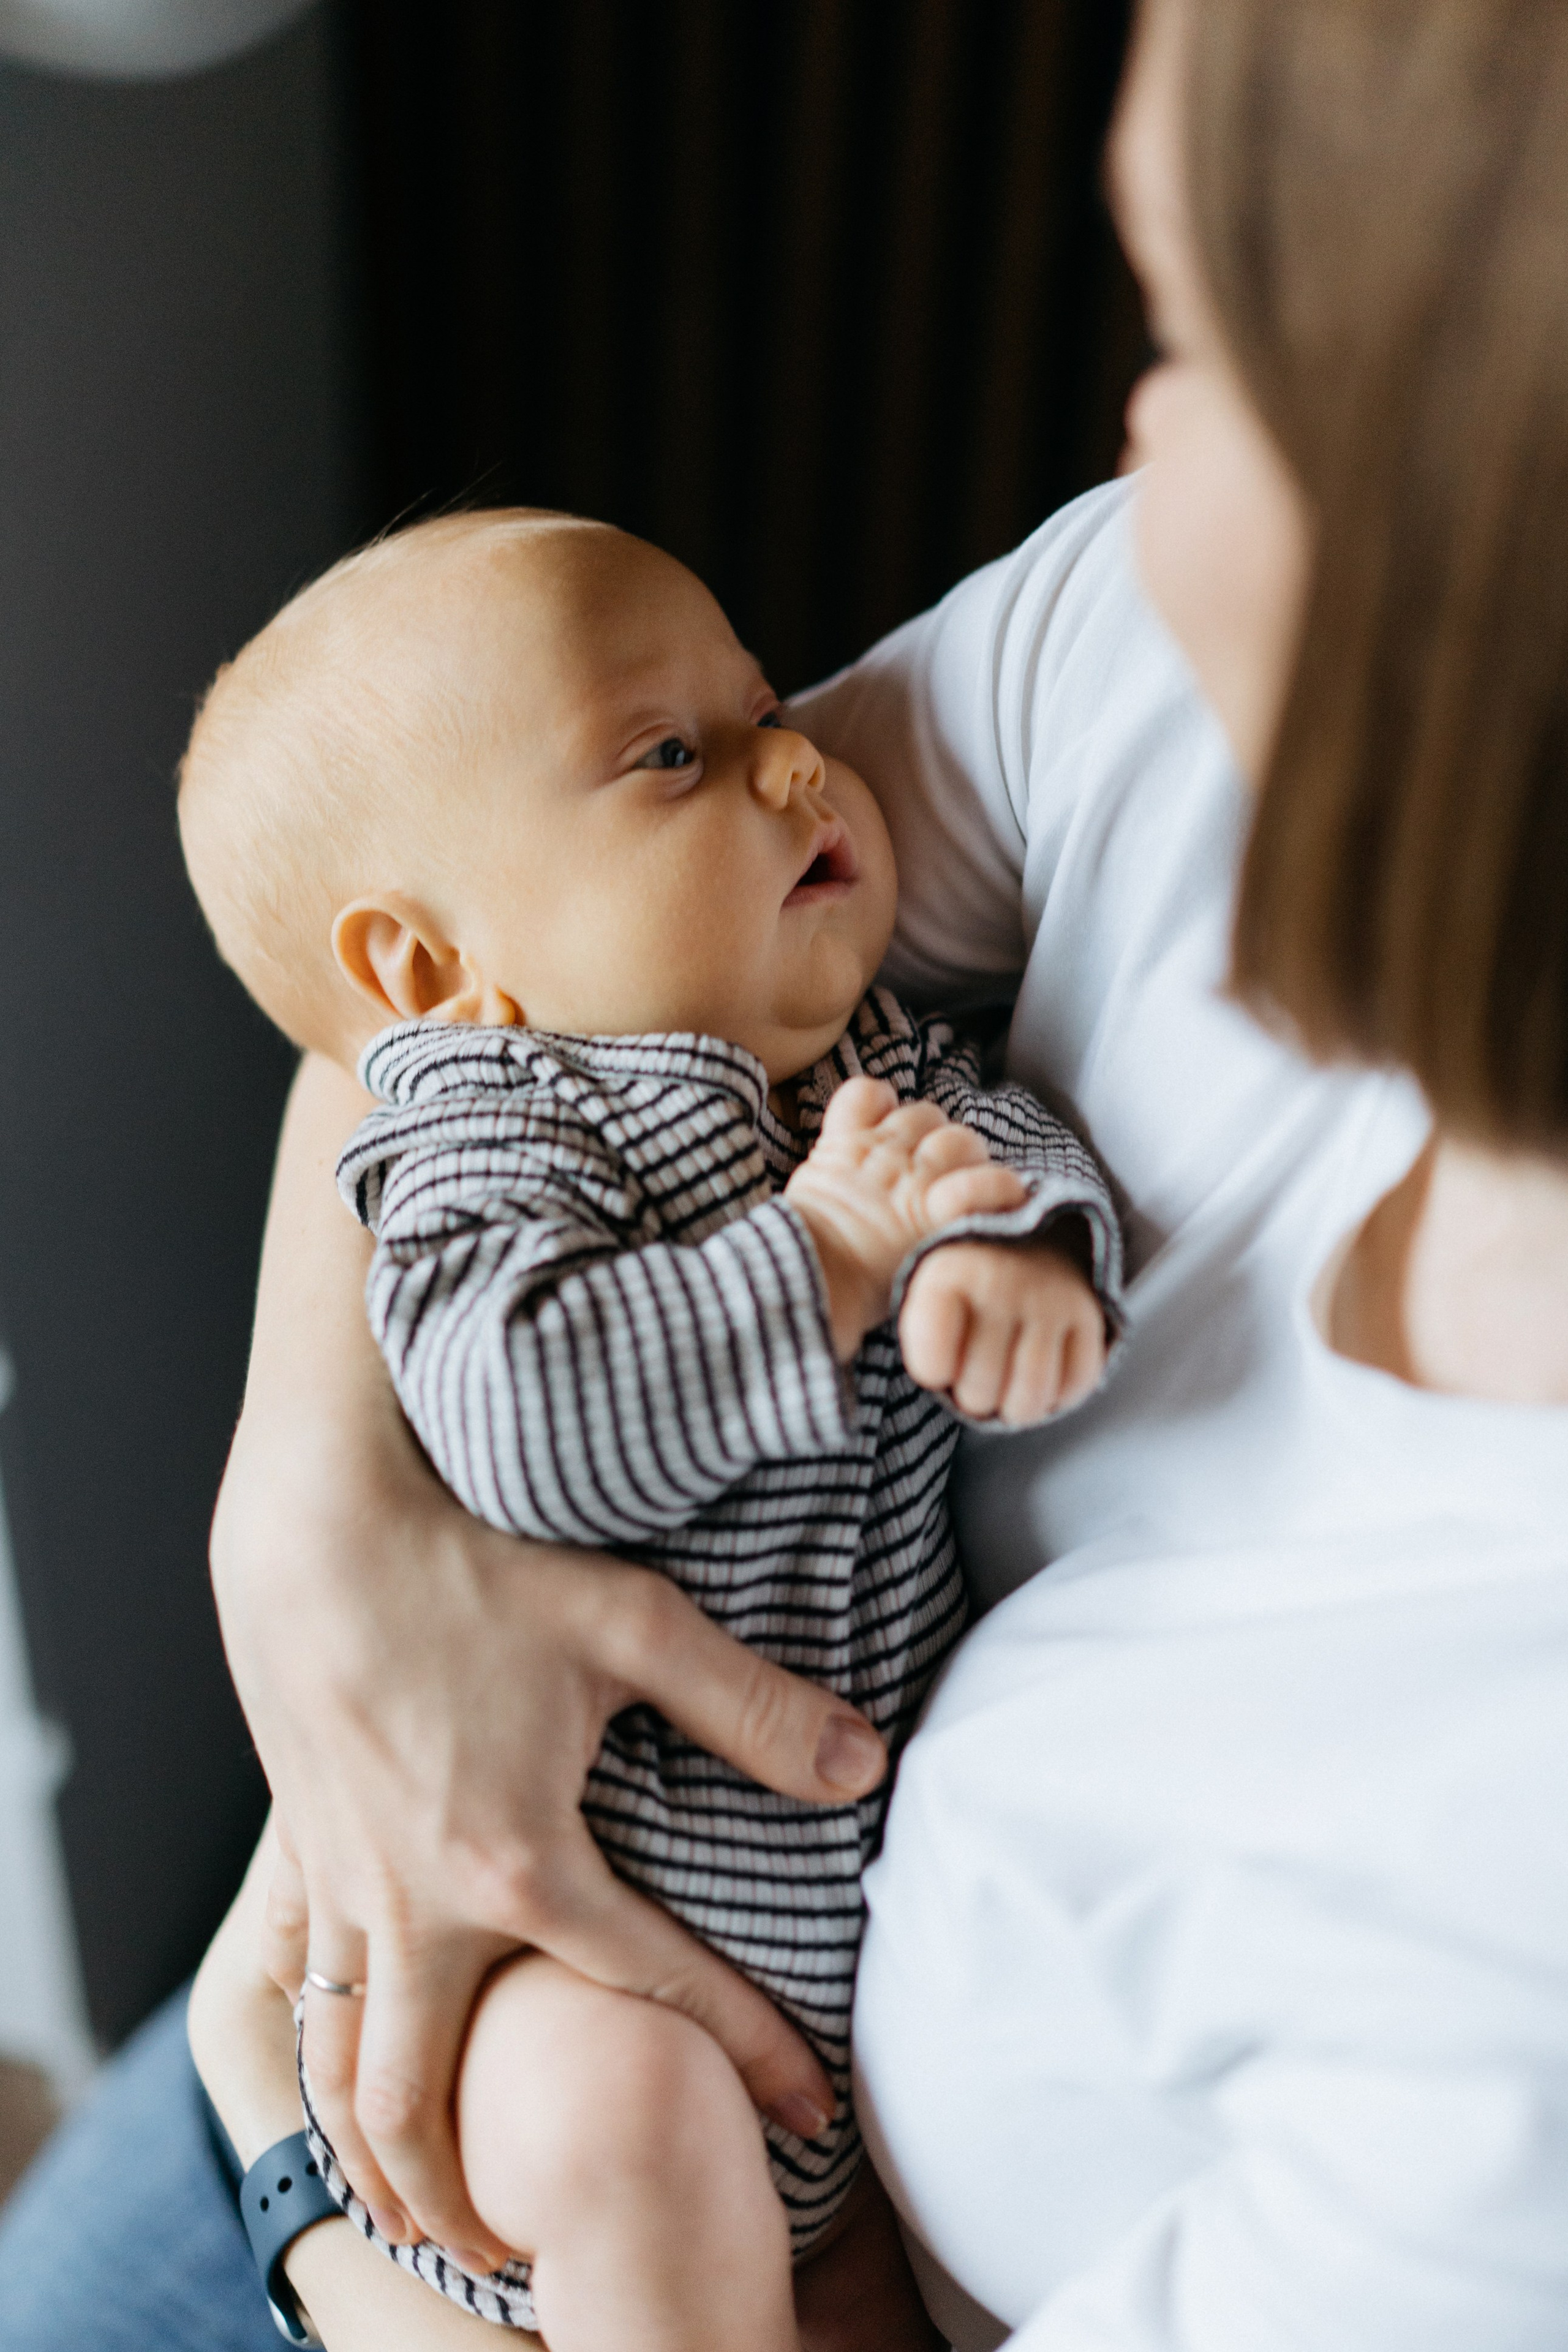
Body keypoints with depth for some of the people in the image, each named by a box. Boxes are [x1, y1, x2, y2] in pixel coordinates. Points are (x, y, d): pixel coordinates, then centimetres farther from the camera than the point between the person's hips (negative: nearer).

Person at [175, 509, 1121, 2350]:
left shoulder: (877, 1058, 6)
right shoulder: (491, 1121, -18)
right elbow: (522, 1417, -33)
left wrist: (1032, 1258, -28)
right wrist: (828, 1253, -29)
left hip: (889, 1830, 7)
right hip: (594, 1901, -7)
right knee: (624, 2111, -30)